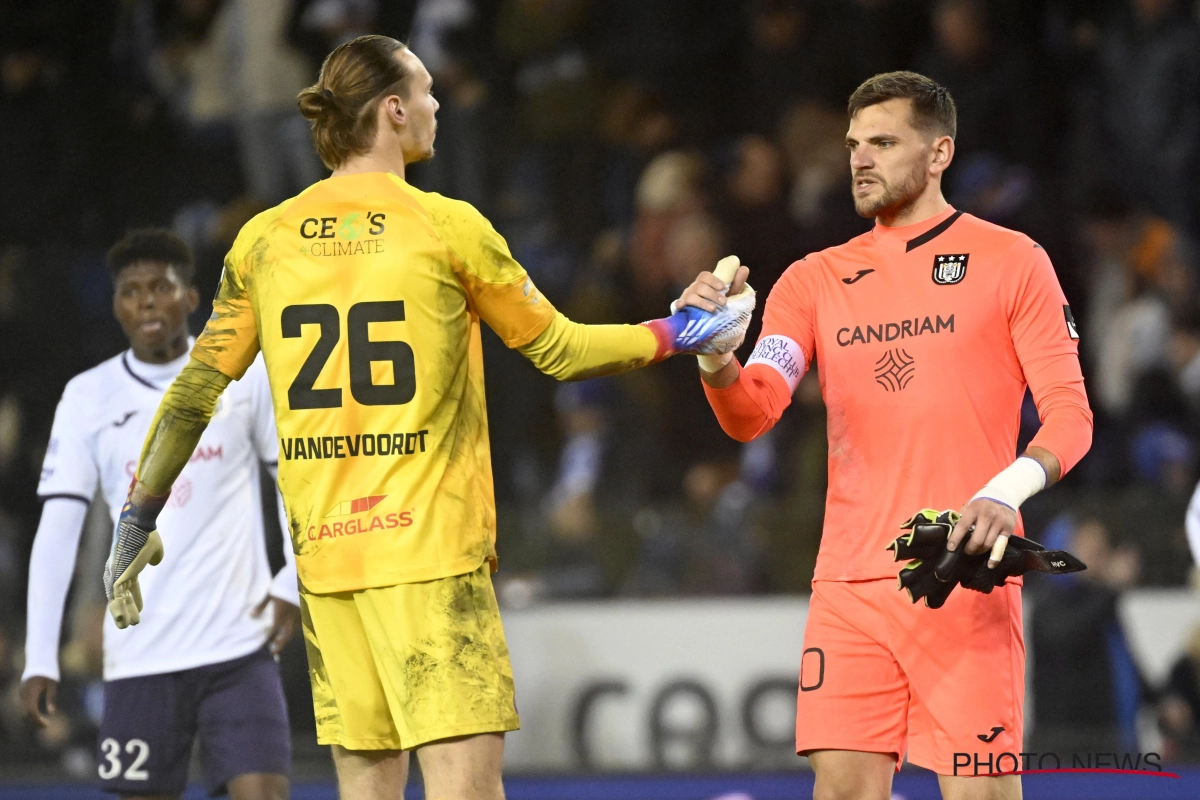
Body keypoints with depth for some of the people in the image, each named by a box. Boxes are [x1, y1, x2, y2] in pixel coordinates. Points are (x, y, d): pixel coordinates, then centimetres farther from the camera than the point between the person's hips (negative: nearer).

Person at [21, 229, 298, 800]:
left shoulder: (246, 374, 2)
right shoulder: (89, 398, 3)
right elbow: (57, 528, 0)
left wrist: (292, 584, -3)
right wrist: (40, 659, -7)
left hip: (239, 646, -1)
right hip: (140, 659, 1)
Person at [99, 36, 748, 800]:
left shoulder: (263, 239, 7)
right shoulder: (447, 226, -4)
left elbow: (197, 388, 8)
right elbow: (562, 351, 3)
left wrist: (138, 521, 17)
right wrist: (676, 335, 18)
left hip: (322, 550, 5)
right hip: (432, 544, -5)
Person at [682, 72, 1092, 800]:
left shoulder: (1011, 260, 4)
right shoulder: (815, 281, 13)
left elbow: (1069, 412, -1)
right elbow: (752, 414, 2)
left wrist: (1008, 491, -20)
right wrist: (717, 356, -20)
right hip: (850, 585, 3)